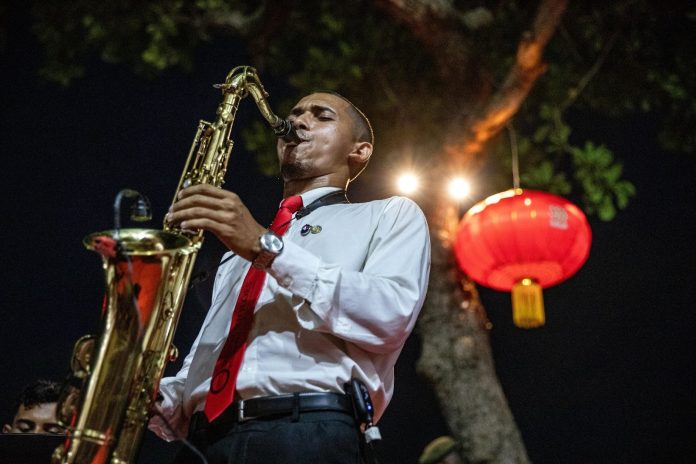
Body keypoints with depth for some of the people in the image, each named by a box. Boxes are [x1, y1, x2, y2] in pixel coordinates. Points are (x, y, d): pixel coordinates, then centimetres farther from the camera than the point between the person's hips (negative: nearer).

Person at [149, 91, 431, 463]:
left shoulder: (390, 214, 14)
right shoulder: (239, 247, 29)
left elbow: (390, 318, -6)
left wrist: (267, 247, -10)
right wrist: (154, 398, 2)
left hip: (308, 433, -4)